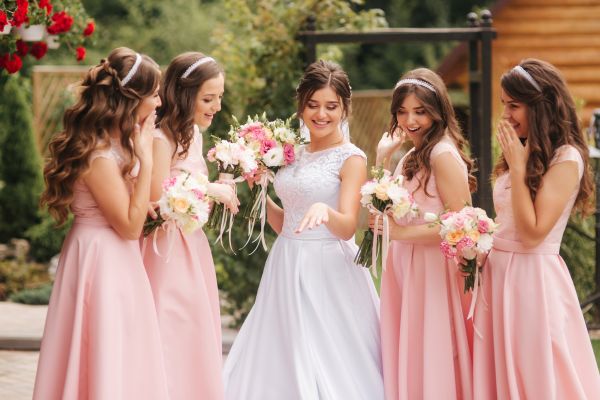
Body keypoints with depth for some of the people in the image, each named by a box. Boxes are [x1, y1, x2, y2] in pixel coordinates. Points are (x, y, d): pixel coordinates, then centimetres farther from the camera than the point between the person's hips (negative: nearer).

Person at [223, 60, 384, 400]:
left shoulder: (351, 159, -7)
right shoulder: (295, 155, 13)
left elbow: (347, 228, -19)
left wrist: (324, 210, -39)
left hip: (328, 271, -7)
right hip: (287, 269, 7)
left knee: (328, 367, -6)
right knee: (280, 365, 8)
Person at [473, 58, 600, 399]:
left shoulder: (566, 159, -13)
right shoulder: (523, 151, 11)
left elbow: (533, 232, -18)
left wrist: (518, 167, -16)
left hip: (534, 278, -8)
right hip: (499, 273, 8)